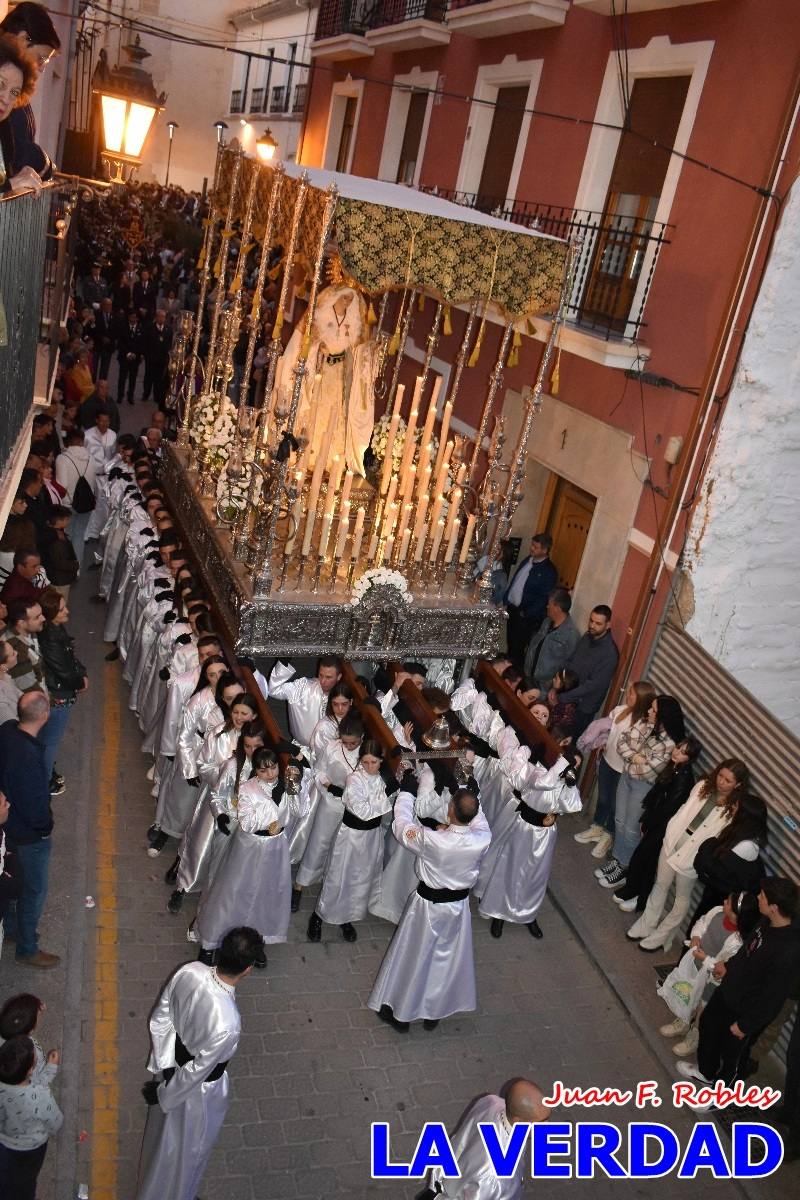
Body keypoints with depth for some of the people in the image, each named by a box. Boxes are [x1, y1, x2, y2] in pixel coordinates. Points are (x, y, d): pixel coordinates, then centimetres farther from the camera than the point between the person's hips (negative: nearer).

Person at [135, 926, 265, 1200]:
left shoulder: (189, 971, -25)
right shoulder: (226, 1025, -42)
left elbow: (159, 1018, -10)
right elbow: (194, 1074, -27)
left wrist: (164, 1065, -2)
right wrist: (163, 1096, -10)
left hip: (173, 1061, 7)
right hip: (197, 1088, -7)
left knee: (165, 1132, 36)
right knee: (188, 1148, 26)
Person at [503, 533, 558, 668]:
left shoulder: (549, 572, -17)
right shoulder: (527, 560, 6)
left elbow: (543, 599, -17)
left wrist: (526, 614, -17)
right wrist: (505, 600, 11)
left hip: (526, 616, -7)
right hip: (512, 608, 7)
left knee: (518, 647, 0)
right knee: (510, 643, 19)